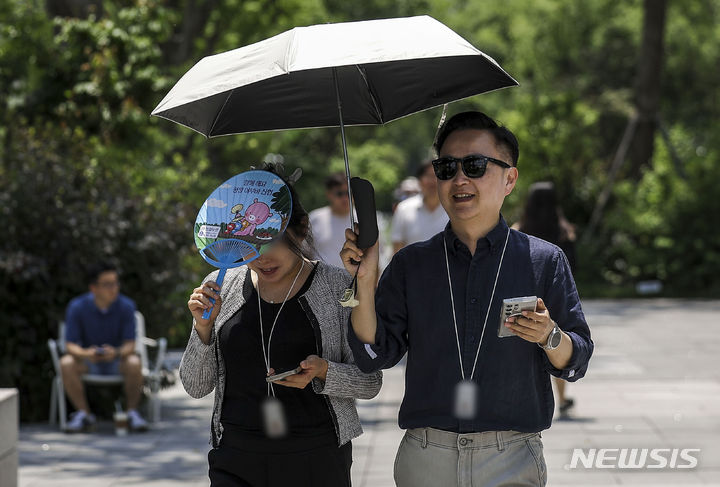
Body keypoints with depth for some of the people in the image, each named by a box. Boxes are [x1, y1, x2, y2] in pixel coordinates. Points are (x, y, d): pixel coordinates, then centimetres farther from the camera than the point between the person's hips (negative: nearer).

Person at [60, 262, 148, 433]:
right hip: (88, 361, 1)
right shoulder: (77, 307, -14)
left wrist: (117, 353, -40)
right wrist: (85, 354, -38)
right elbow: (70, 345, -14)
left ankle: (132, 412, -16)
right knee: (66, 363, -31)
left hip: (117, 361, -1)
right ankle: (84, 414, -19)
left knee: (134, 363, -33)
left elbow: (130, 344, -15)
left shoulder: (126, 306, -14)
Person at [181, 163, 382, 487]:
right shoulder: (220, 288, 6)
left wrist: (322, 372, -17)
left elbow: (370, 382, 1)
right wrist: (203, 328, -6)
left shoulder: (337, 287, -1)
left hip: (317, 461, -2)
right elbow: (196, 386, 9)